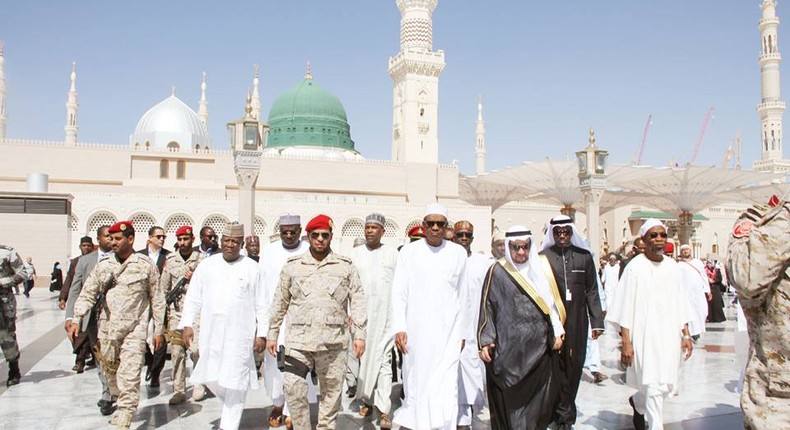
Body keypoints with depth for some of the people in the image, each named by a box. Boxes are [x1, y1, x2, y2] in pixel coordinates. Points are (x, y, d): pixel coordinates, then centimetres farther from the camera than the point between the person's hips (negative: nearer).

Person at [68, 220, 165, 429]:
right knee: (110, 373, 16)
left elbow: (156, 299, 3)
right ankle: (122, 405, 39)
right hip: (107, 329, 4)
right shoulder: (103, 265, 6)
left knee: (129, 378, -9)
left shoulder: (146, 265, -1)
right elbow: (87, 294, 7)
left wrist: (158, 330, 3)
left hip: (134, 331, -4)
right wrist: (76, 320, -7)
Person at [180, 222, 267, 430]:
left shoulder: (252, 268, 0)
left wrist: (261, 333, -2)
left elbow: (261, 304, 1)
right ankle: (231, 404, 37)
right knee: (210, 377, 9)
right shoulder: (206, 265, 6)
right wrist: (187, 324, -2)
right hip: (211, 334, 3)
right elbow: (193, 297, 8)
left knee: (235, 382, 0)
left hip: (240, 335, -2)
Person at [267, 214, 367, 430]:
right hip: (299, 339, 0)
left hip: (333, 341, 0)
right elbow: (280, 302, 11)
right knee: (292, 386, -12)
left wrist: (359, 334, -2)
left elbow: (357, 301, 3)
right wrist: (272, 334, 11)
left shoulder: (346, 266, 4)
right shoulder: (292, 265, 6)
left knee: (331, 391, 9)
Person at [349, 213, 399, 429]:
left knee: (383, 360, -4)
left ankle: (384, 409, -4)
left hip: (386, 314, -2)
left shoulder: (392, 253, 3)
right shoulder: (355, 253, 7)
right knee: (364, 357, 7)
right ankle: (367, 400, 22)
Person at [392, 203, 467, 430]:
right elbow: (398, 293, 0)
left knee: (447, 385, -5)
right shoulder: (408, 252, 1)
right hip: (416, 331, 0)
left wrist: (462, 331, 6)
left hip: (448, 332, 0)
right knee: (417, 382, 8)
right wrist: (399, 328, -7)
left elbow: (463, 295, 6)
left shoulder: (458, 252, 4)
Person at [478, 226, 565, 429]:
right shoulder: (497, 272, -1)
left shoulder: (540, 269, 10)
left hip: (539, 346, 3)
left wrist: (557, 333, 7)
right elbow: (487, 308, -2)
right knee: (510, 399, 2)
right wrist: (485, 341, -9)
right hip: (508, 349, -3)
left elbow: (551, 302, 15)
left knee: (540, 399, 5)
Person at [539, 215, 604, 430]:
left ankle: (563, 410, 21)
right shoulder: (543, 257, 1)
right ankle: (565, 412, 13)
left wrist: (597, 321, 4)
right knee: (557, 364, 0)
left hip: (577, 320, 2)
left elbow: (591, 291, 8)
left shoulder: (584, 256, 6)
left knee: (575, 364, 5)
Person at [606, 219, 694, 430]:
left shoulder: (672, 266, 8)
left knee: (667, 384, 13)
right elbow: (625, 307, -10)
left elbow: (680, 304, 13)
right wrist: (626, 342, -13)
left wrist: (686, 334, 9)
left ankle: (637, 402, 41)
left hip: (669, 335, 6)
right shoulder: (635, 267, -8)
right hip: (645, 335, -6)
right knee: (654, 386, -7)